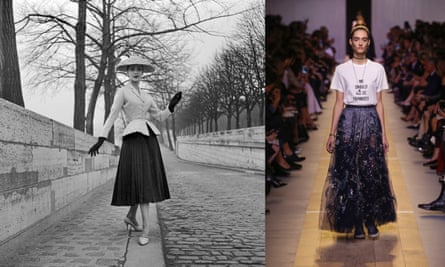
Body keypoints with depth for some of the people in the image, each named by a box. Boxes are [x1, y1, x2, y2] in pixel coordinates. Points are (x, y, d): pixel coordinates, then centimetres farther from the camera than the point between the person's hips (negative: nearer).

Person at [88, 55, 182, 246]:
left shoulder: (146, 96, 20)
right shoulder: (122, 92, 3)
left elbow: (159, 117, 19)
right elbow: (112, 116, -5)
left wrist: (172, 106, 2)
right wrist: (101, 140, -13)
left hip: (149, 139, 7)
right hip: (133, 139, -7)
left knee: (146, 181, 9)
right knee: (140, 182, -13)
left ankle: (131, 216, 29)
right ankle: (145, 229, -15)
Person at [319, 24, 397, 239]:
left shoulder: (377, 69, 6)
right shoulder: (341, 70, 4)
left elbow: (379, 103, 7)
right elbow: (339, 104, 4)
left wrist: (383, 133, 4)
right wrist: (332, 134, 1)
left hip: (371, 119, 1)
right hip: (349, 120, -1)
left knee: (372, 171, 0)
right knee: (350, 171, 0)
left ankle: (371, 220, 13)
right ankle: (356, 222, 9)